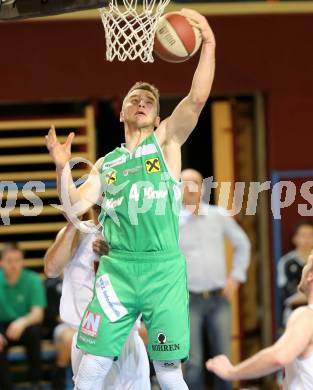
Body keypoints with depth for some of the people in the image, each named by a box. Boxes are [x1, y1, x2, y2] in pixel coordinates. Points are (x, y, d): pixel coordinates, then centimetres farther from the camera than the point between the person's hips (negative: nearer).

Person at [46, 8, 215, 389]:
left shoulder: (166, 140, 9)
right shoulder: (106, 164, 17)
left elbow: (196, 99, -6)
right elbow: (75, 205, 9)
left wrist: (208, 44, -16)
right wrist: (62, 168, -6)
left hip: (164, 268, -2)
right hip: (117, 267, 2)